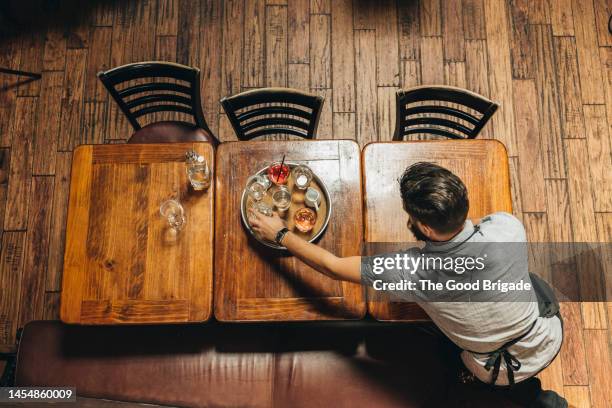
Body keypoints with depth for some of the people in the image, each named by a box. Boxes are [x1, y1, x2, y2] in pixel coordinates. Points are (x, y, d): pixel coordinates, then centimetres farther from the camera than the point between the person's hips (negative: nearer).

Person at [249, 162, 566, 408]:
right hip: (550, 339, 2)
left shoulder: (410, 271, -35)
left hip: (500, 373, -2)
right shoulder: (507, 226, -30)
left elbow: (333, 267, -21)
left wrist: (280, 234, -8)